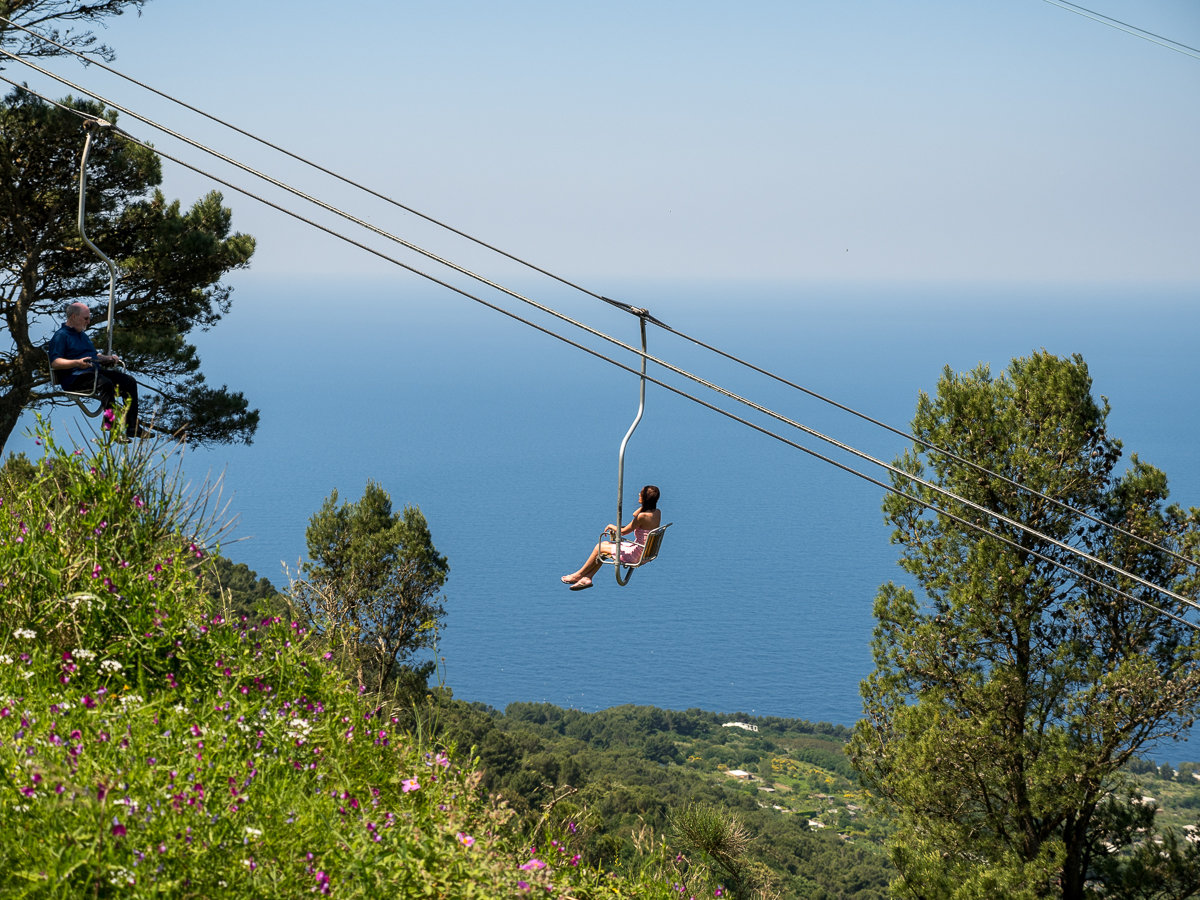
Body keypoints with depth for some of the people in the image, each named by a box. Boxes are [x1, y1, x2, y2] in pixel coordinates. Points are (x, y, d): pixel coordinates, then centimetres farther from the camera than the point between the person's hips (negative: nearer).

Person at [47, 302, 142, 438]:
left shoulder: (83, 335, 29)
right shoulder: (61, 336, -2)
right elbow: (54, 363, -14)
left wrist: (108, 359, 15)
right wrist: (77, 363, -28)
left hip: (94, 373, 9)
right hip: (75, 378, -9)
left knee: (129, 381, -7)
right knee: (106, 383, -36)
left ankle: (132, 427, -12)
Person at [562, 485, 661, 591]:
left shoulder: (643, 516, -27)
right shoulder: (657, 513, -1)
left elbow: (624, 531, -13)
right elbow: (635, 514, 18)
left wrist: (612, 526, 5)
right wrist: (643, 505, 2)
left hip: (635, 554, -9)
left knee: (599, 547, 6)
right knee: (604, 544, 18)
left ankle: (579, 574, 26)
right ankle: (587, 578, 20)